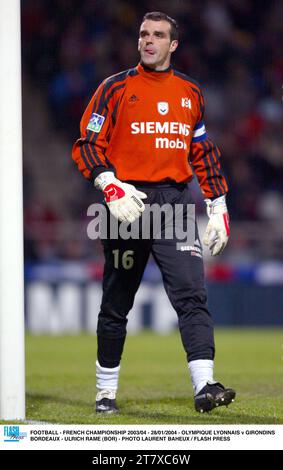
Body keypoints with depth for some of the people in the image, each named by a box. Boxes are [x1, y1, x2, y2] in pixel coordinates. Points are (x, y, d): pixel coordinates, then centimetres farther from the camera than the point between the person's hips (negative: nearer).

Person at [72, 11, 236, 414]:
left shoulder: (190, 92, 14)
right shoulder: (115, 88, 3)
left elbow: (205, 153, 18)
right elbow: (87, 146, -3)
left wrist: (218, 209, 13)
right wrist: (111, 187, -18)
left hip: (177, 201, 2)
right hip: (129, 201, -2)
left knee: (192, 293, -13)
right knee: (116, 302, 6)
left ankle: (205, 386, -21)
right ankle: (106, 392, 17)